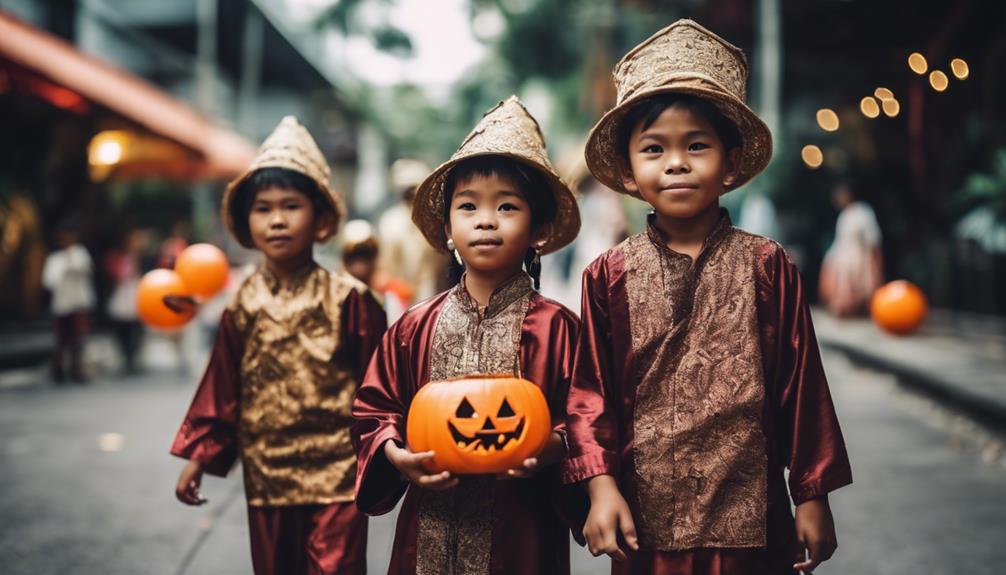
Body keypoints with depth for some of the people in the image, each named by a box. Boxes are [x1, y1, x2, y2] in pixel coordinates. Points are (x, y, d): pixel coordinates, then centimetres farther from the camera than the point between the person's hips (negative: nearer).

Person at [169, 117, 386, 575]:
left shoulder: (349, 300, -7)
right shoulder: (243, 306, 3)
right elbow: (221, 390, 7)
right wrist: (199, 455, 6)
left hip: (335, 474, -4)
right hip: (266, 477, 4)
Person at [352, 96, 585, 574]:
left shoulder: (555, 327, -4)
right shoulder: (414, 329, 4)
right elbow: (373, 411, 10)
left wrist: (552, 448, -22)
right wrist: (393, 452, -8)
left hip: (521, 535, -2)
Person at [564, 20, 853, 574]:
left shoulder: (766, 266, -1)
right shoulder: (608, 276, 0)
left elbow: (801, 384, 1)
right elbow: (591, 390, 2)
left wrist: (813, 496, 3)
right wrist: (601, 485, -7)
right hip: (646, 519, 1)